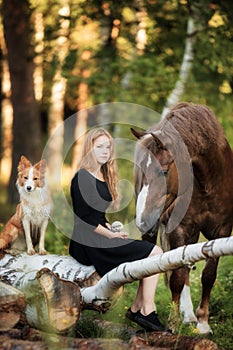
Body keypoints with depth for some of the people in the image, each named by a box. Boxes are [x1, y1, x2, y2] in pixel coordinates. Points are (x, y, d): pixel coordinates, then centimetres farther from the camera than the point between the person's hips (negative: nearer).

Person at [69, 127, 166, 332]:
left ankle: (137, 309, -7)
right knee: (155, 254, -13)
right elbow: (84, 219, -17)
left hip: (100, 237, 9)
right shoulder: (82, 178, -12)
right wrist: (112, 235, -13)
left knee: (154, 253, -4)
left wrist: (112, 230, 4)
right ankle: (147, 312, -9)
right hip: (89, 244, -9)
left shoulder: (102, 177, 17)